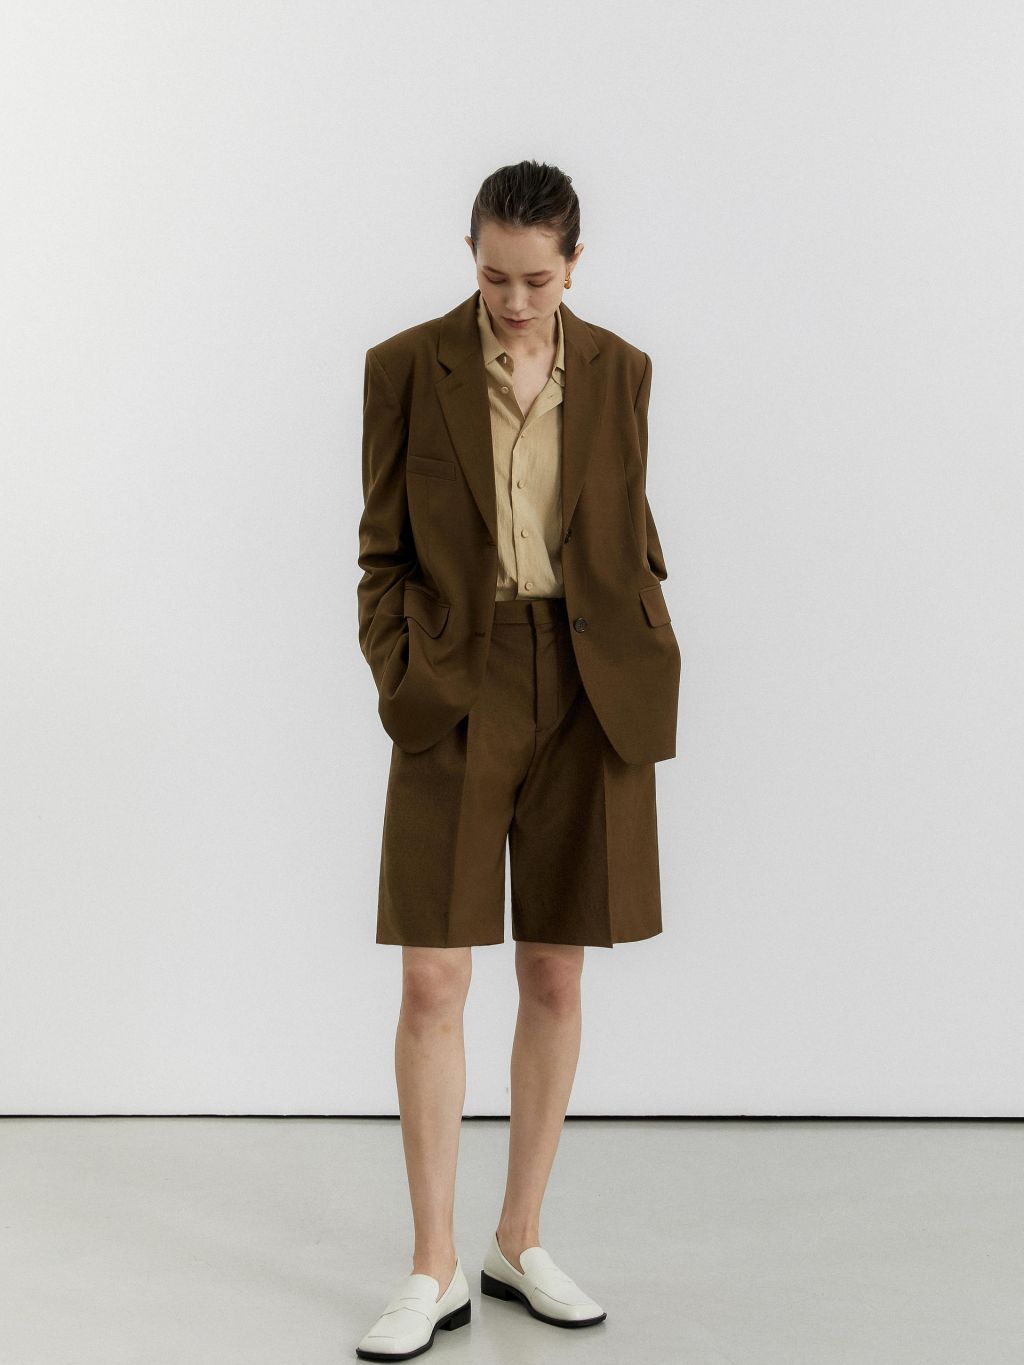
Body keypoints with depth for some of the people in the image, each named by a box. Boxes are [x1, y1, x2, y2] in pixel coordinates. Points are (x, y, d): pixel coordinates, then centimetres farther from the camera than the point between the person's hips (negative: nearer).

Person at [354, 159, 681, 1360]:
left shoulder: (617, 370, 6)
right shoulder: (407, 367, -1)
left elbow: (633, 537, 11)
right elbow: (384, 552, 2)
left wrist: (651, 673, 1)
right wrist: (402, 689, -8)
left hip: (590, 698, 2)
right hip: (461, 695, -2)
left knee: (555, 977, 8)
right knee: (432, 983, -4)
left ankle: (520, 1241, 22)